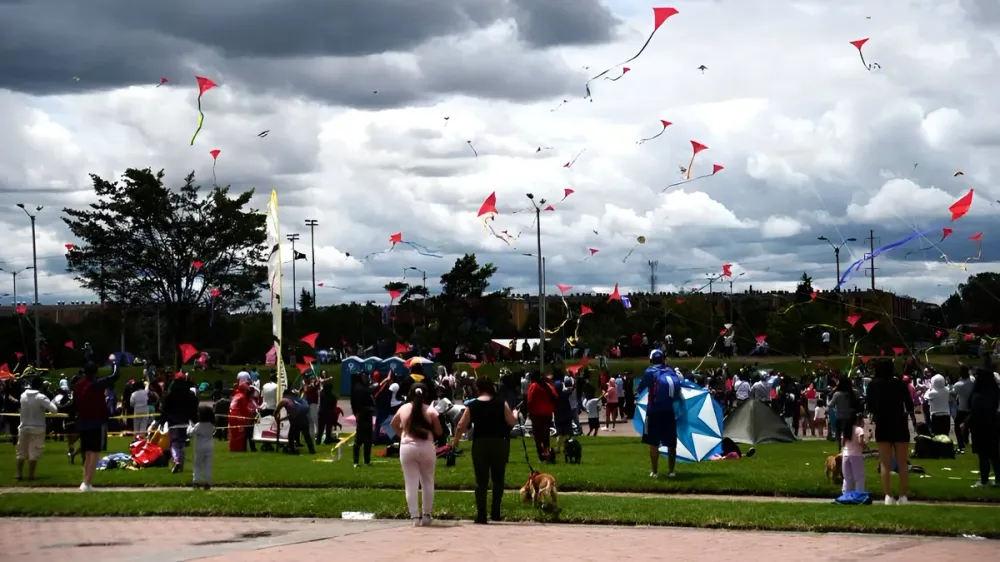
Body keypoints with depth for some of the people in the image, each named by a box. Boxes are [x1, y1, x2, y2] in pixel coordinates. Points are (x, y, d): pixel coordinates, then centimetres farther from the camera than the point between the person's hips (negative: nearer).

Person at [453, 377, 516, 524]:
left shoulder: (472, 406, -2)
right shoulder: (501, 404, -3)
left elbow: (461, 426, -2)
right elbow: (511, 422, -1)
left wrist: (456, 441, 14)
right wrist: (514, 414, 20)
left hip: (480, 444, 0)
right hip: (500, 443, 0)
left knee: (481, 480, 5)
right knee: (498, 479, 16)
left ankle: (481, 515, 1)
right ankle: (495, 511, 10)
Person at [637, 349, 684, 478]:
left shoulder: (650, 371, -3)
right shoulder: (671, 371, 8)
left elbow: (640, 387, 1)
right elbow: (678, 389, 9)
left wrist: (637, 391, 21)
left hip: (654, 411, -3)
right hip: (669, 411, 3)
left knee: (654, 443, 1)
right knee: (671, 443, 11)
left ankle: (655, 472, -1)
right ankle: (671, 471, 13)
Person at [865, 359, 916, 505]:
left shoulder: (873, 385, -3)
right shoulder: (900, 384, -5)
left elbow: (870, 407, 3)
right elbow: (909, 404, 1)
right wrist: (912, 417, 21)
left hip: (882, 426, 1)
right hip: (899, 425, -1)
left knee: (885, 464, 6)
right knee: (902, 464, 5)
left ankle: (888, 496, -2)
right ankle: (903, 497, 1)